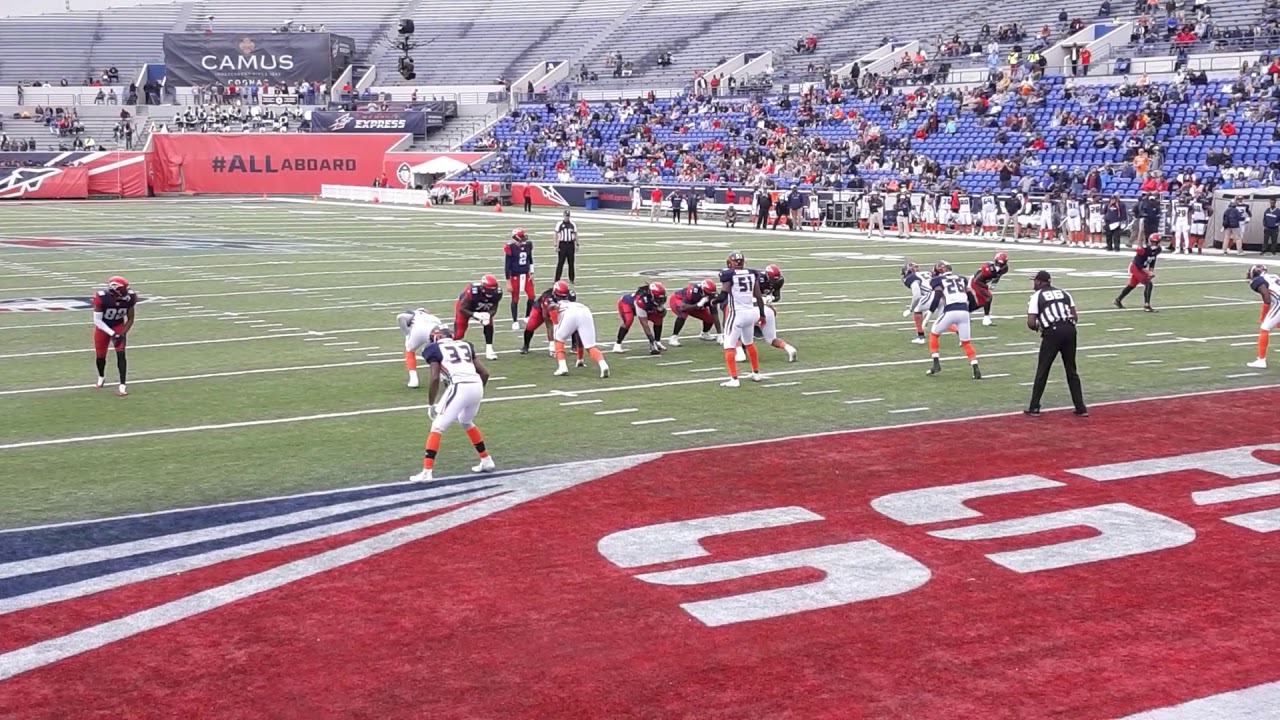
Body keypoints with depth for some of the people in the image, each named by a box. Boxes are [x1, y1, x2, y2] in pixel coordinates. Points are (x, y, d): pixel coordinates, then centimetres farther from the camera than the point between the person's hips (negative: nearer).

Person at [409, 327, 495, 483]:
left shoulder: (434, 349, 11)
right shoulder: (465, 345, 27)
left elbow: (435, 378, -2)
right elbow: (484, 373, 21)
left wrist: (431, 404, 7)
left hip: (460, 387, -6)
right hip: (477, 387, 6)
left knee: (437, 427, 5)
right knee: (466, 422, 33)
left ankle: (426, 472, -3)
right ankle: (486, 461, 39)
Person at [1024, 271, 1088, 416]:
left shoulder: (1036, 296, 6)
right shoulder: (1064, 293, 19)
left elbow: (1031, 323, -2)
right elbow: (1075, 317, 12)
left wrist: (1037, 327, 19)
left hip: (1052, 333, -4)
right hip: (1070, 330, 4)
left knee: (1042, 370, 5)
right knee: (1071, 370, 13)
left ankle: (1034, 408, 6)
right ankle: (1081, 408, 12)